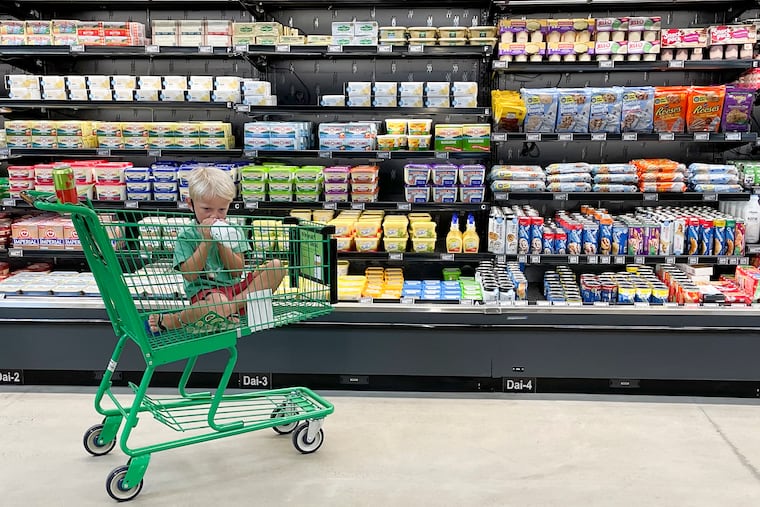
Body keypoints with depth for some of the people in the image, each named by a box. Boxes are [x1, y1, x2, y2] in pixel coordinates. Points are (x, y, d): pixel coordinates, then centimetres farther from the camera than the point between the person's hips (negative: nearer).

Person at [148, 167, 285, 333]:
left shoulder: (232, 232, 10)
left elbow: (238, 270, 1)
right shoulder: (186, 236, 1)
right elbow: (189, 275, -11)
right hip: (203, 292, -5)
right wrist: (206, 241, -15)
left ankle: (234, 305, -25)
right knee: (218, 302, -43)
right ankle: (167, 321, -19)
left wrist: (220, 243, -10)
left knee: (276, 266, -13)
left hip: (234, 288, 5)